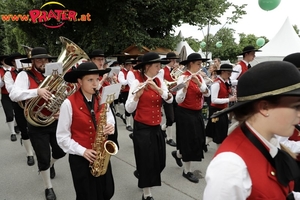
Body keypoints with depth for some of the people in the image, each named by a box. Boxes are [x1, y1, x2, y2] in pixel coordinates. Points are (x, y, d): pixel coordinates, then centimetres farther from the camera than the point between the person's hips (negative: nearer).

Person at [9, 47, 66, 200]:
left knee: (60, 152, 17)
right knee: (43, 158, 6)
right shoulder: (25, 75, -9)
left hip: (55, 121, 4)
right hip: (37, 124, -4)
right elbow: (14, 95, -23)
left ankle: (49, 165, 54)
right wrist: (37, 91, -37)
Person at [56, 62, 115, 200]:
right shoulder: (69, 103, -15)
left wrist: (110, 127, -14)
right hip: (80, 158, -4)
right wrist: (82, 151, -19)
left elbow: (110, 120, 9)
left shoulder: (102, 100, -1)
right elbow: (62, 137, -11)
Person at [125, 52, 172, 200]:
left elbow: (170, 100, -9)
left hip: (156, 127, 6)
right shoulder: (137, 82, -13)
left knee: (159, 161, 16)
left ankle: (142, 177, 45)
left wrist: (158, 89, -23)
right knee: (146, 160, 4)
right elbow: (129, 109, -19)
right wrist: (137, 94, -35)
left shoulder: (159, 82, 6)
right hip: (142, 128, -6)